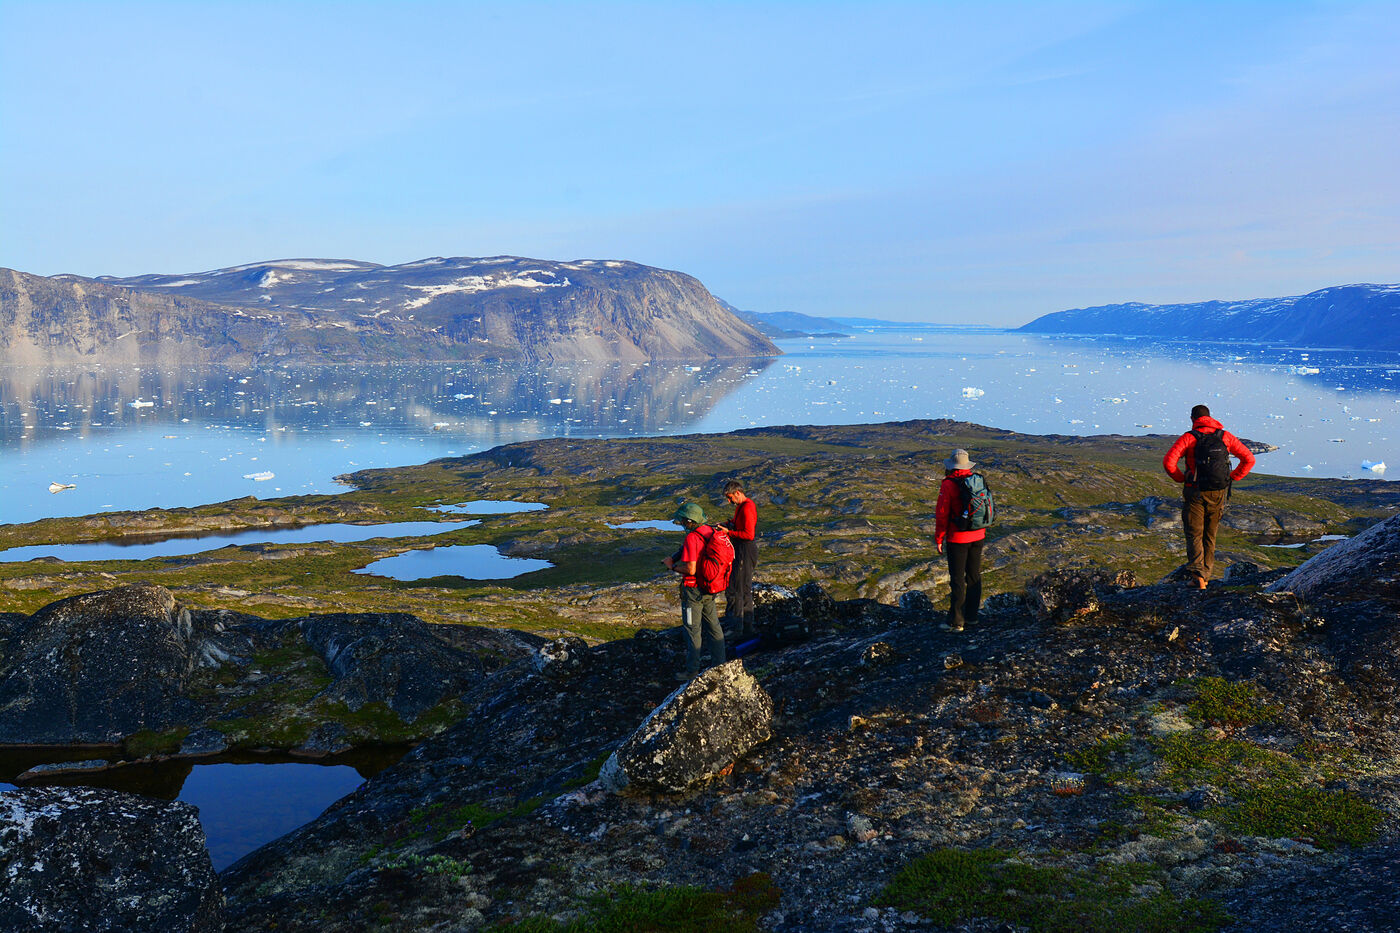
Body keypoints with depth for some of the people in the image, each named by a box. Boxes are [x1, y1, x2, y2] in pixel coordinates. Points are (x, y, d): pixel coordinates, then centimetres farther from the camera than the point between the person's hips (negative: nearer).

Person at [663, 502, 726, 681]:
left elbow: (690, 569, -28)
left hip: (694, 589, -8)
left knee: (692, 629, 4)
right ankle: (719, 663, 26)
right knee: (713, 626, 17)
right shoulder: (711, 531, 2)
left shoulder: (691, 538, -24)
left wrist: (673, 566, -10)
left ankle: (692, 670, 14)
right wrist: (674, 559, 10)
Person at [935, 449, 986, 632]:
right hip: (978, 536, 6)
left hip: (957, 538, -6)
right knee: (974, 575, 15)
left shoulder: (948, 484, -15)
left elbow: (943, 514, -14)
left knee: (957, 579, -2)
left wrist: (939, 539, -5)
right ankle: (971, 614, 25)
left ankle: (956, 622, 0)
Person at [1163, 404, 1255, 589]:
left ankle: (1196, 574, -15)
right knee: (1210, 536, 17)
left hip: (1195, 493, -3)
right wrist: (1232, 477, 8)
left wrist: (1182, 478, -2)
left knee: (1194, 535, 3)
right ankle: (1206, 575, 22)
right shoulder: (1225, 436, 4)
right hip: (1218, 495, 3)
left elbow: (1168, 462, -17)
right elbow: (1249, 459, 3)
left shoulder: (1188, 438, -5)